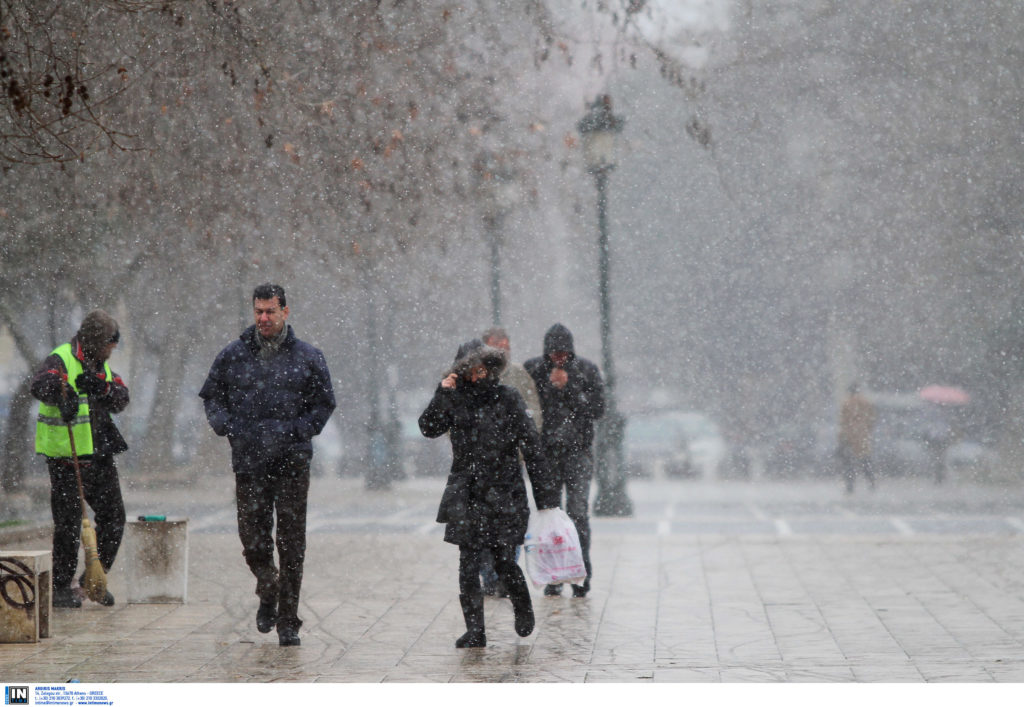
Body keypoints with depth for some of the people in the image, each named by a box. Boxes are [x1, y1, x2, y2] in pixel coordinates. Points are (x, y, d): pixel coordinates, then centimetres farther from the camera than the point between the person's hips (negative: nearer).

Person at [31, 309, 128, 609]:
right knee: (69, 523, -2)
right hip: (66, 458, -7)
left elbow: (121, 400, 3)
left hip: (100, 455, 7)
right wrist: (62, 394, -50)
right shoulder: (61, 360, -11)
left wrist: (101, 387, -17)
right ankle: (61, 587, 10)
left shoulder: (100, 365, 13)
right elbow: (40, 385, -31)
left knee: (113, 517, 8)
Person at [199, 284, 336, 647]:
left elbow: (323, 405, 7)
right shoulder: (232, 355, 7)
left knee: (291, 544, -1)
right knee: (253, 540, 1)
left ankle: (288, 622, 8)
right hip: (248, 463, 1)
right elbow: (211, 396, 15)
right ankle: (268, 593, 32)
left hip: (292, 463, -1)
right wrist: (226, 426, -5)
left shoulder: (307, 357, 3)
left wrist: (292, 431, -8)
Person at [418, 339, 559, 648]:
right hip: (466, 494, 2)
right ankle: (474, 631, 6)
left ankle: (523, 608, 28)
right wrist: (442, 394, -15)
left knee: (503, 559, -1)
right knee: (468, 562, -2)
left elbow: (532, 448, -1)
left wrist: (546, 497, -3)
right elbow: (429, 428, -4)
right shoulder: (456, 399, 6)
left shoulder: (508, 399, -1)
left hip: (503, 493, -2)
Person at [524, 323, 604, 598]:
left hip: (578, 451, -1)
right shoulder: (533, 369, 4)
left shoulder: (587, 370, 2)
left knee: (578, 513, -7)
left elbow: (597, 409, -5)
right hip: (545, 451, 1)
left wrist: (568, 387, -12)